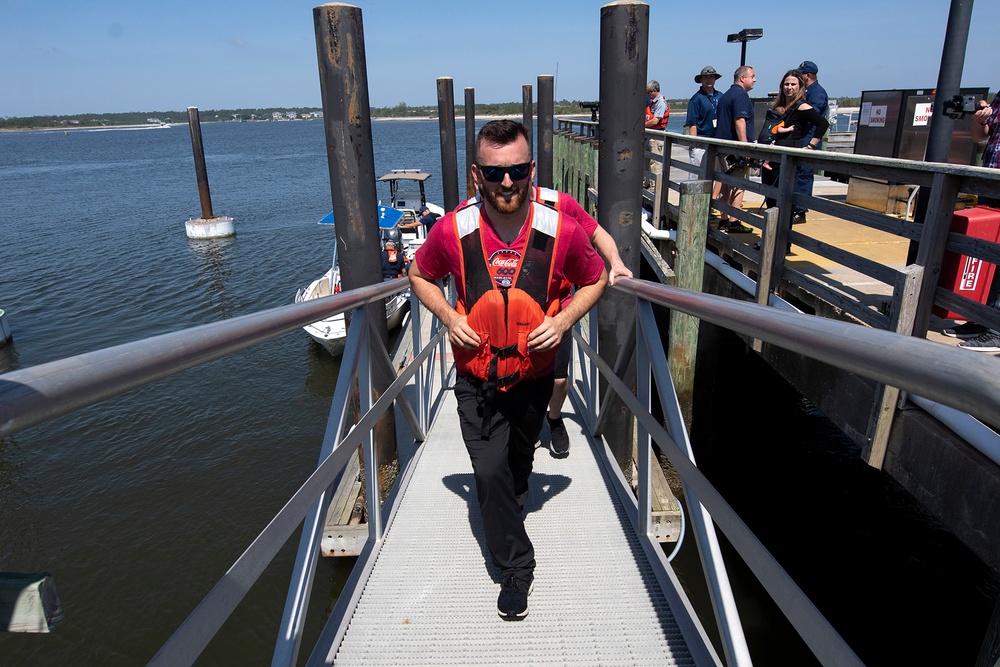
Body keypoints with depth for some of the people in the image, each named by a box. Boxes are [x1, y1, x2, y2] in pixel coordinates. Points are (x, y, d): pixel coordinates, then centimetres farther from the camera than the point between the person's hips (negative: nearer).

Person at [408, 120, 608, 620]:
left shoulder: (561, 229, -18)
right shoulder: (452, 230, -18)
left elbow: (595, 279, 0)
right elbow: (420, 275, 2)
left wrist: (563, 319, -16)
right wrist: (449, 317, -14)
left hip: (534, 375, 2)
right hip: (476, 377, -1)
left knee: (519, 461, 25)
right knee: (489, 471, -6)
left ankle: (505, 519, 59)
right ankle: (516, 567, 19)